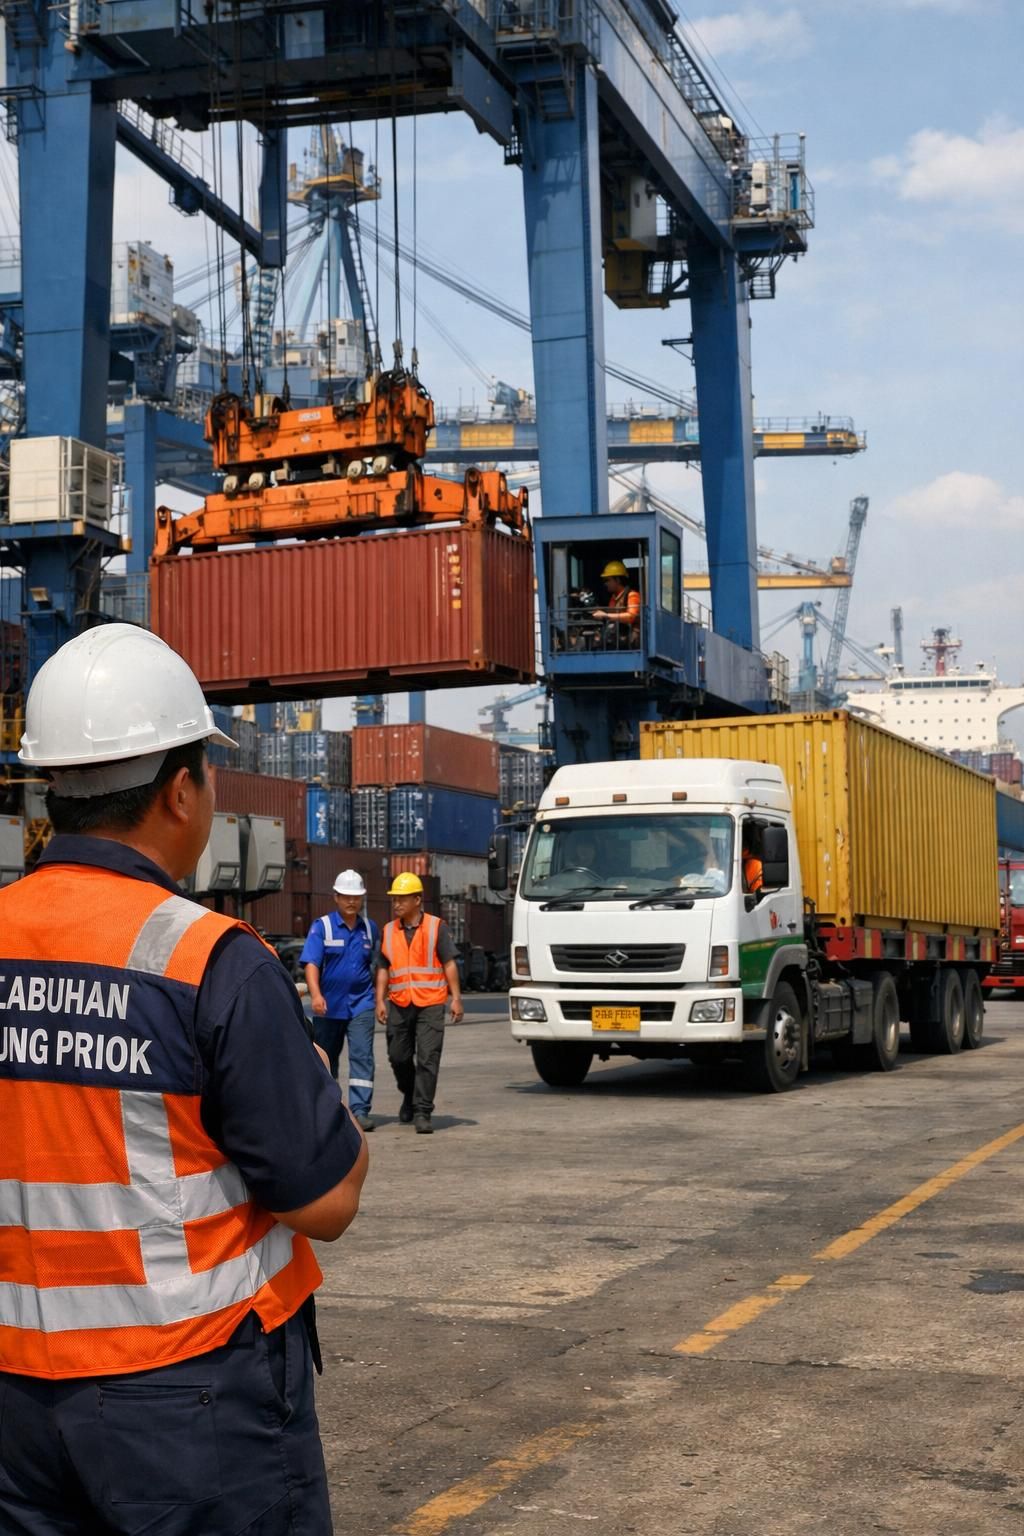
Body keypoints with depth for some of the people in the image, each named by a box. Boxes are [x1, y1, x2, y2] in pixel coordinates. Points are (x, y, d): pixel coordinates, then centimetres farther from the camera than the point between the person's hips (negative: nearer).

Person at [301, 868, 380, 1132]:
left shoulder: (370, 928, 8)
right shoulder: (322, 926, -3)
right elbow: (311, 963, -12)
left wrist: (378, 999, 15)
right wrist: (316, 994, -26)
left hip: (361, 1004, 1)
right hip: (328, 1005, -1)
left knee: (362, 1056, -11)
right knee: (326, 1058, 11)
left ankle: (360, 1110, -13)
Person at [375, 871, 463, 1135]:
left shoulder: (436, 928, 0)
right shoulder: (389, 931, 10)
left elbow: (449, 965, 0)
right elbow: (383, 968, 13)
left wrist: (456, 998, -5)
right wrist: (380, 1000, 4)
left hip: (430, 1004, -4)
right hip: (399, 1004, 4)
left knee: (427, 1059, -8)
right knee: (398, 1057, 9)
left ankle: (422, 1112, -5)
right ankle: (410, 1096, 35)